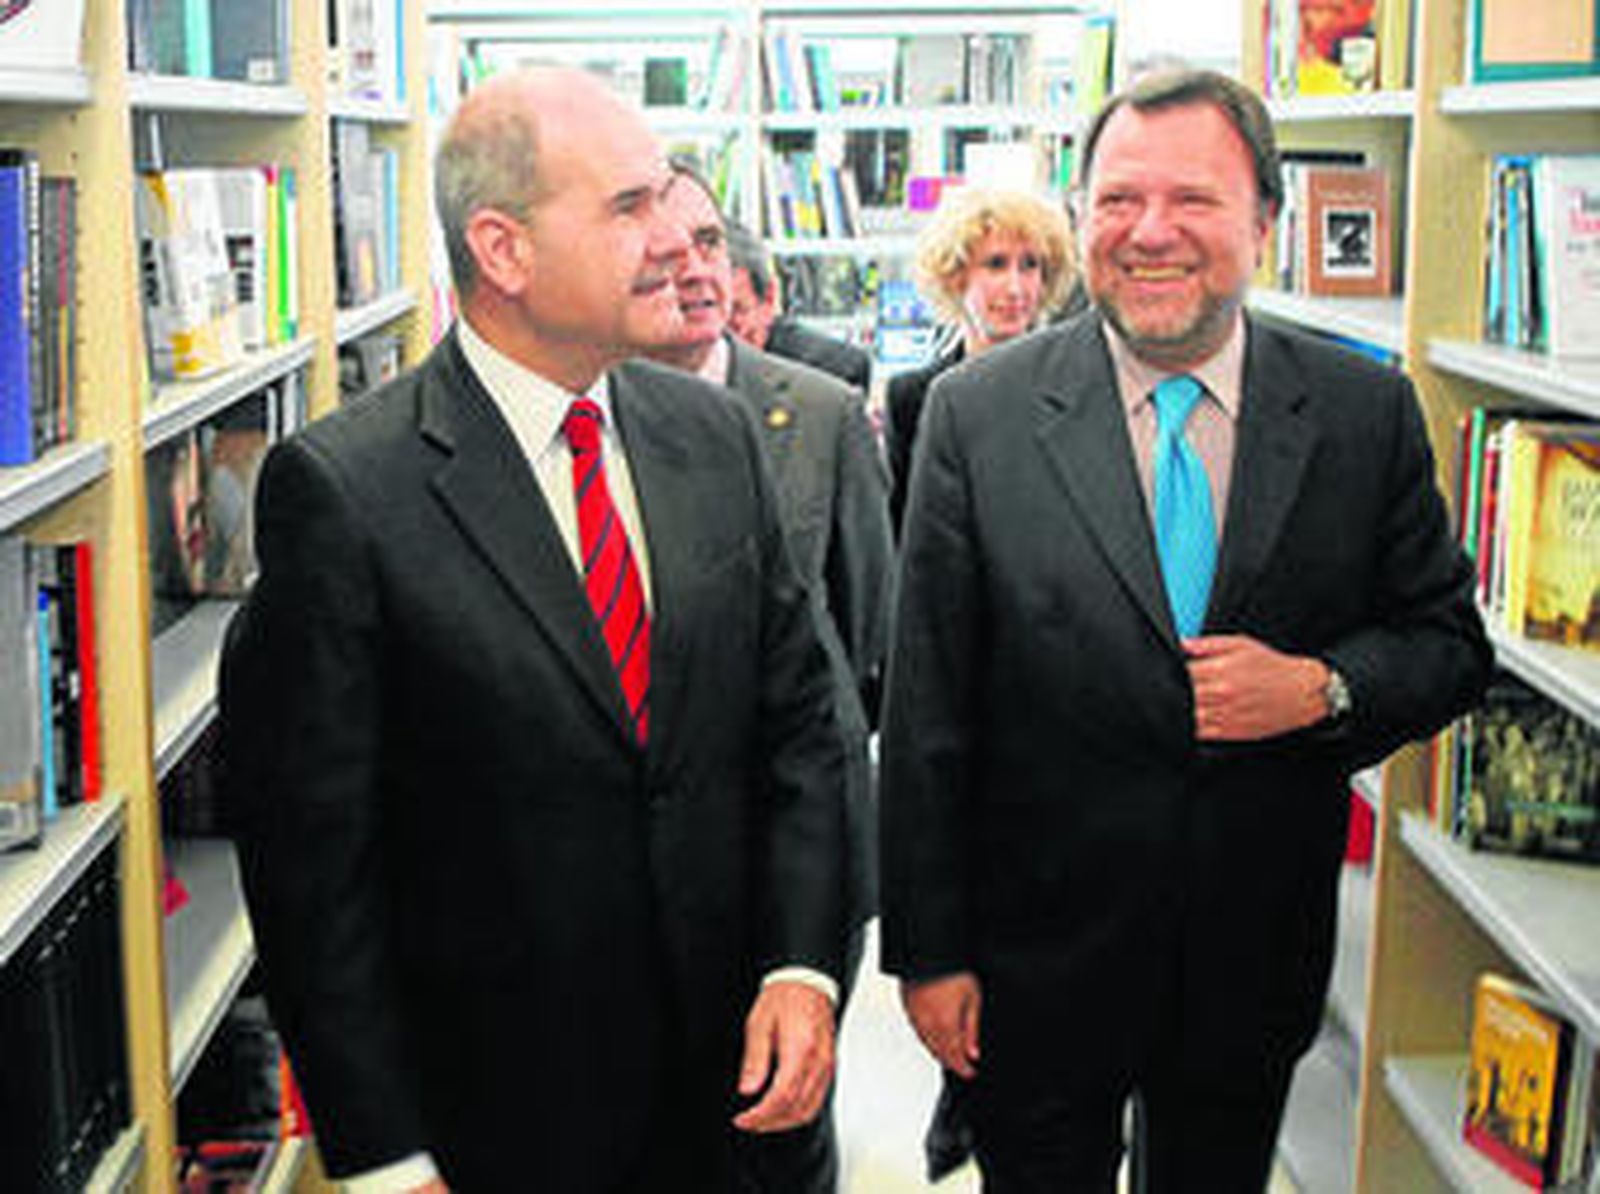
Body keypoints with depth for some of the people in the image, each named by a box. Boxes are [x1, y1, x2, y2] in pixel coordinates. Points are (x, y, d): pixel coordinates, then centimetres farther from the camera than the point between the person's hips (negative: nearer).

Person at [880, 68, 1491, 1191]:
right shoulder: (978, 413, -9)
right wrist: (930, 952, -7)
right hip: (1038, 959, -2)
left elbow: (1449, 639, 5)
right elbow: (928, 714, -7)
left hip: (1259, 960, 2)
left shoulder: (1367, 411, -4)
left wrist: (1320, 687, -17)